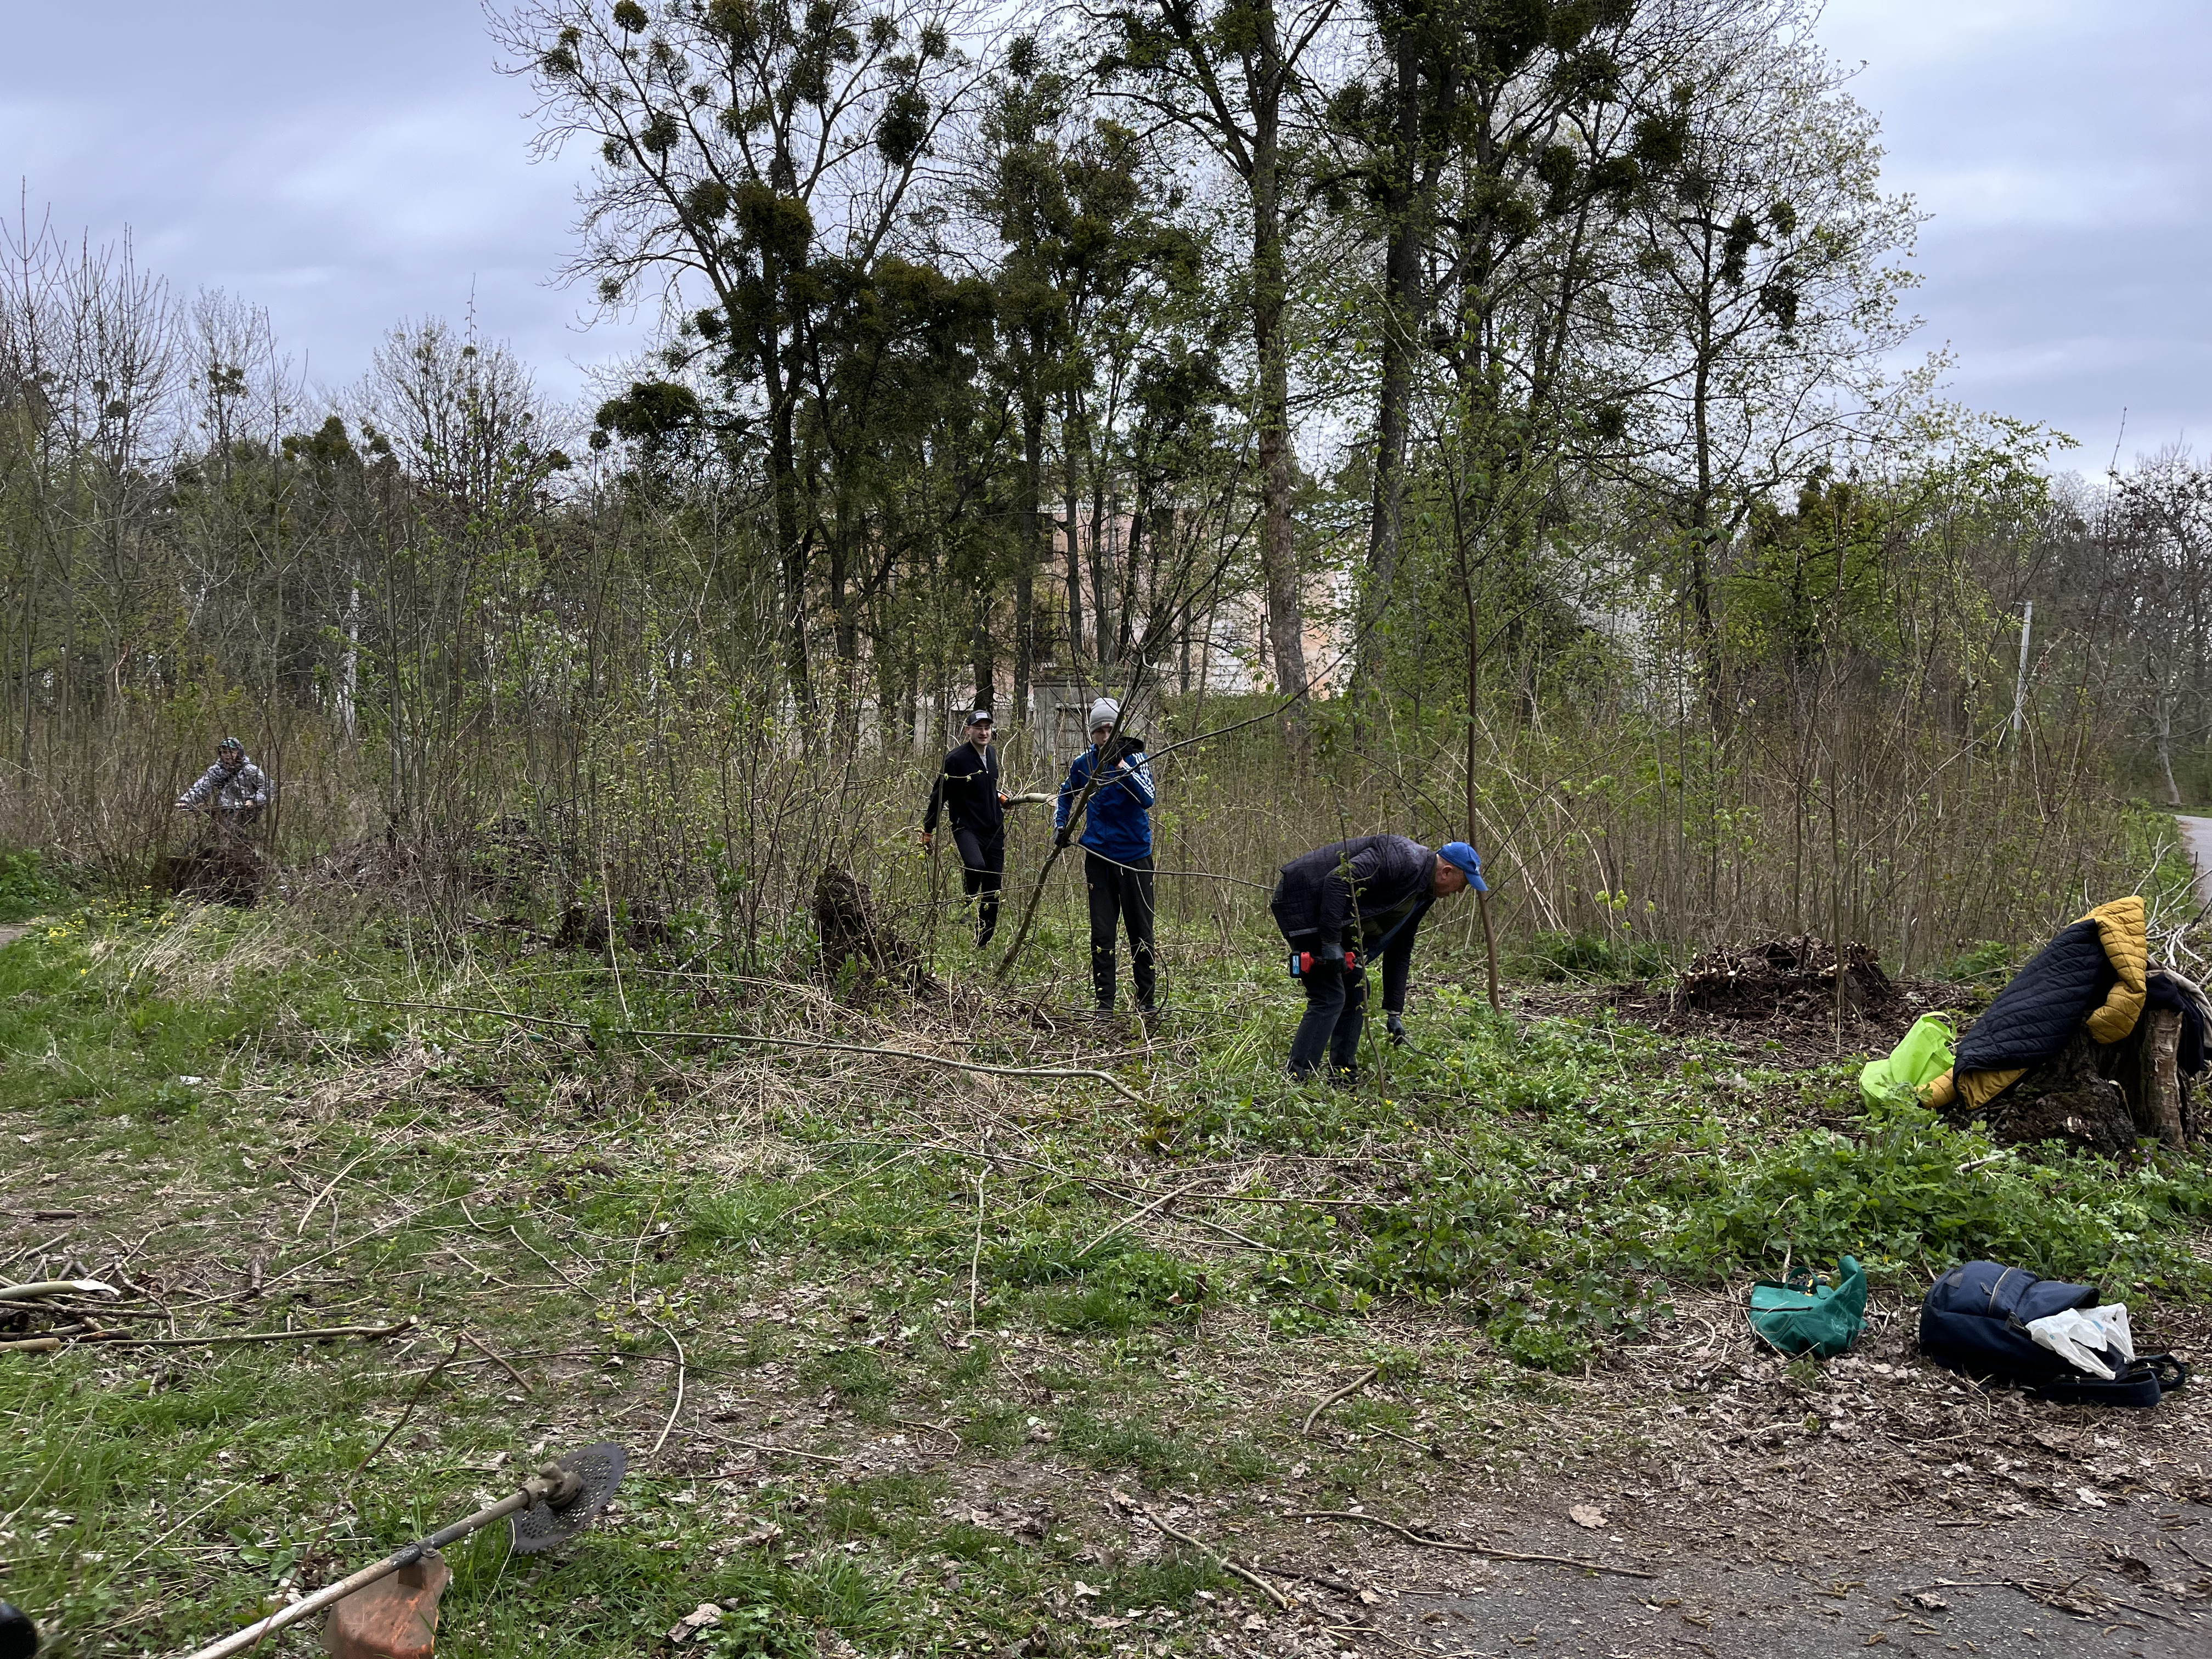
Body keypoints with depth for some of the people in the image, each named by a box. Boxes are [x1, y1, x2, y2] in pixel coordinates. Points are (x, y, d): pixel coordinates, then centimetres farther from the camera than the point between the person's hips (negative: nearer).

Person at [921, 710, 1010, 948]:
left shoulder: (992, 754, 10)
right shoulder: (956, 759, -11)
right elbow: (939, 795, -5)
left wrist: (999, 796, 12)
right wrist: (928, 830, -2)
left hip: (995, 830, 6)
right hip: (967, 828, -6)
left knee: (993, 890, 5)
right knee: (975, 865, -36)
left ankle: (983, 945, 15)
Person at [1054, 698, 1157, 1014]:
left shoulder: (1134, 757, -6)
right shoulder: (1083, 763, 3)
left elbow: (1148, 799, -22)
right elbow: (1066, 795, 24)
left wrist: (1122, 765, -29)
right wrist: (1061, 826, 10)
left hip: (1135, 856, -2)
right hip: (1099, 857, 2)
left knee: (1140, 931, 5)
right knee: (1101, 933, 3)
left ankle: (1147, 998, 17)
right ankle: (1104, 1002, 10)